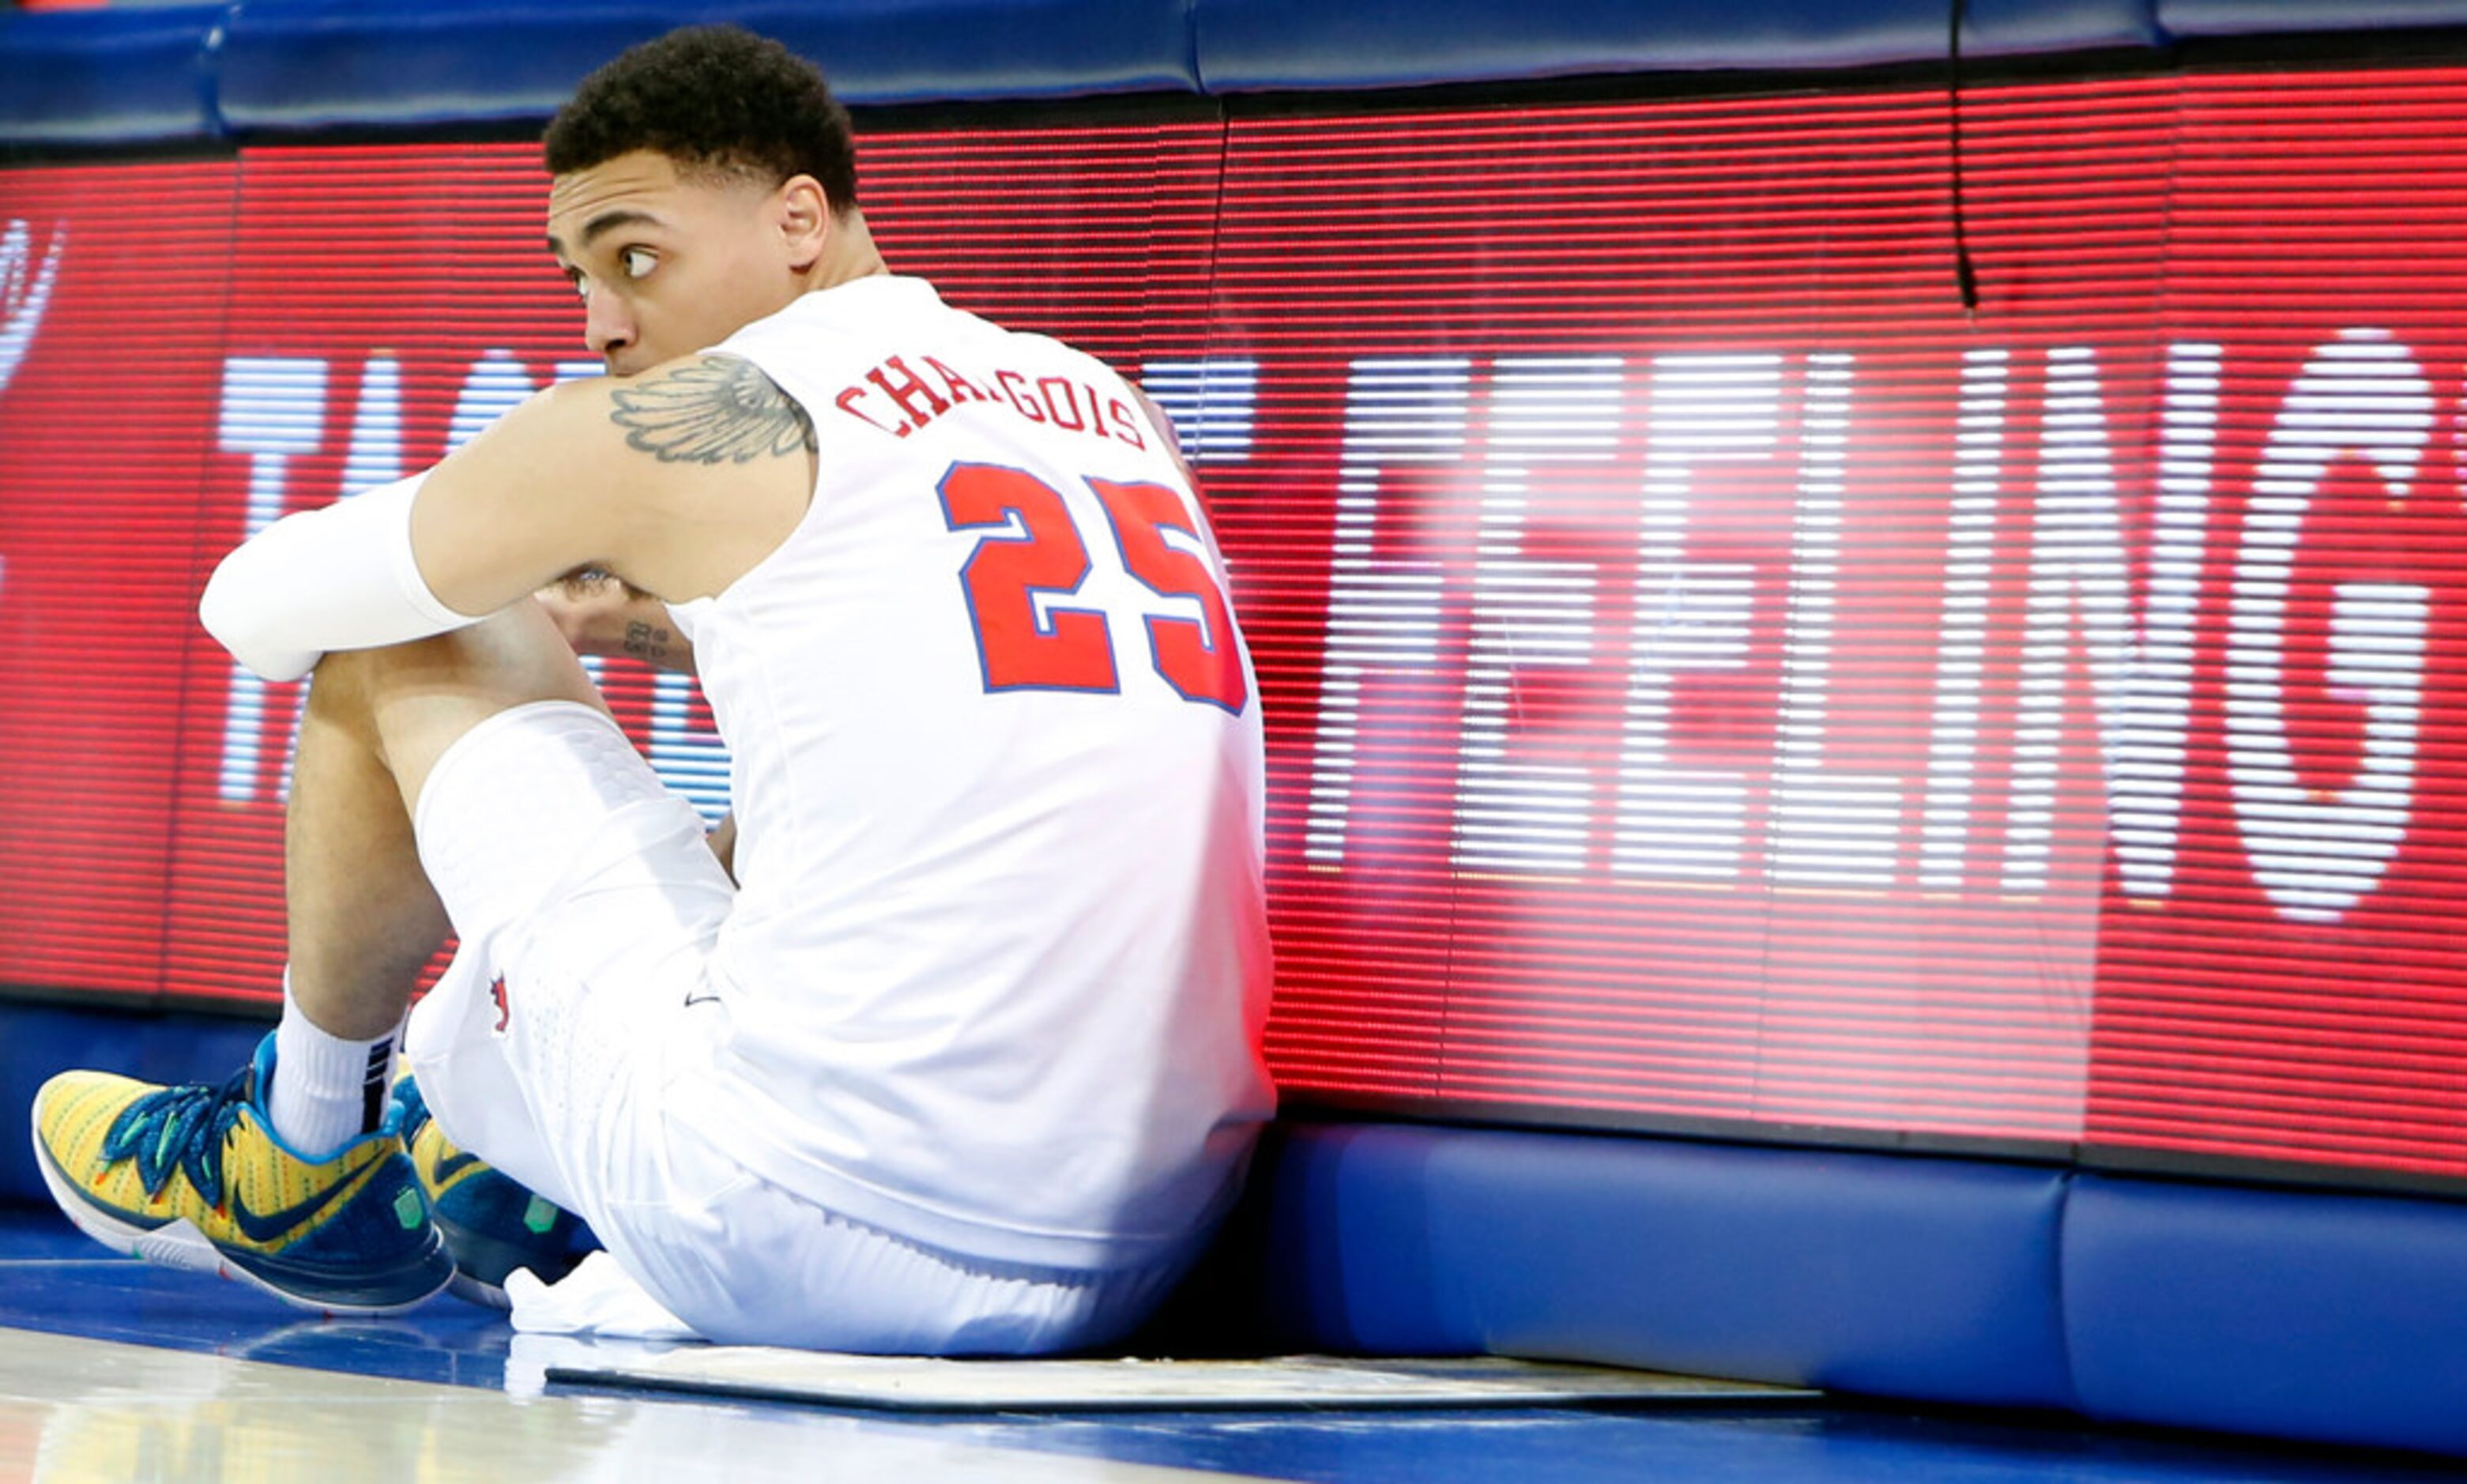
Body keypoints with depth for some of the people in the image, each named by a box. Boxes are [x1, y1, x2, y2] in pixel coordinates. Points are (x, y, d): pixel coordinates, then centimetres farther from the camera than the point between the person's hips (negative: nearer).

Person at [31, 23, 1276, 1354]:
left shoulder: (691, 418, -4)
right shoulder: (1109, 410, 14)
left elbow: (256, 608, 10)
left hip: (806, 1249, -7)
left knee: (406, 662, 14)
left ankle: (296, 1158, 36)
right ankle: (509, 1171, 52)